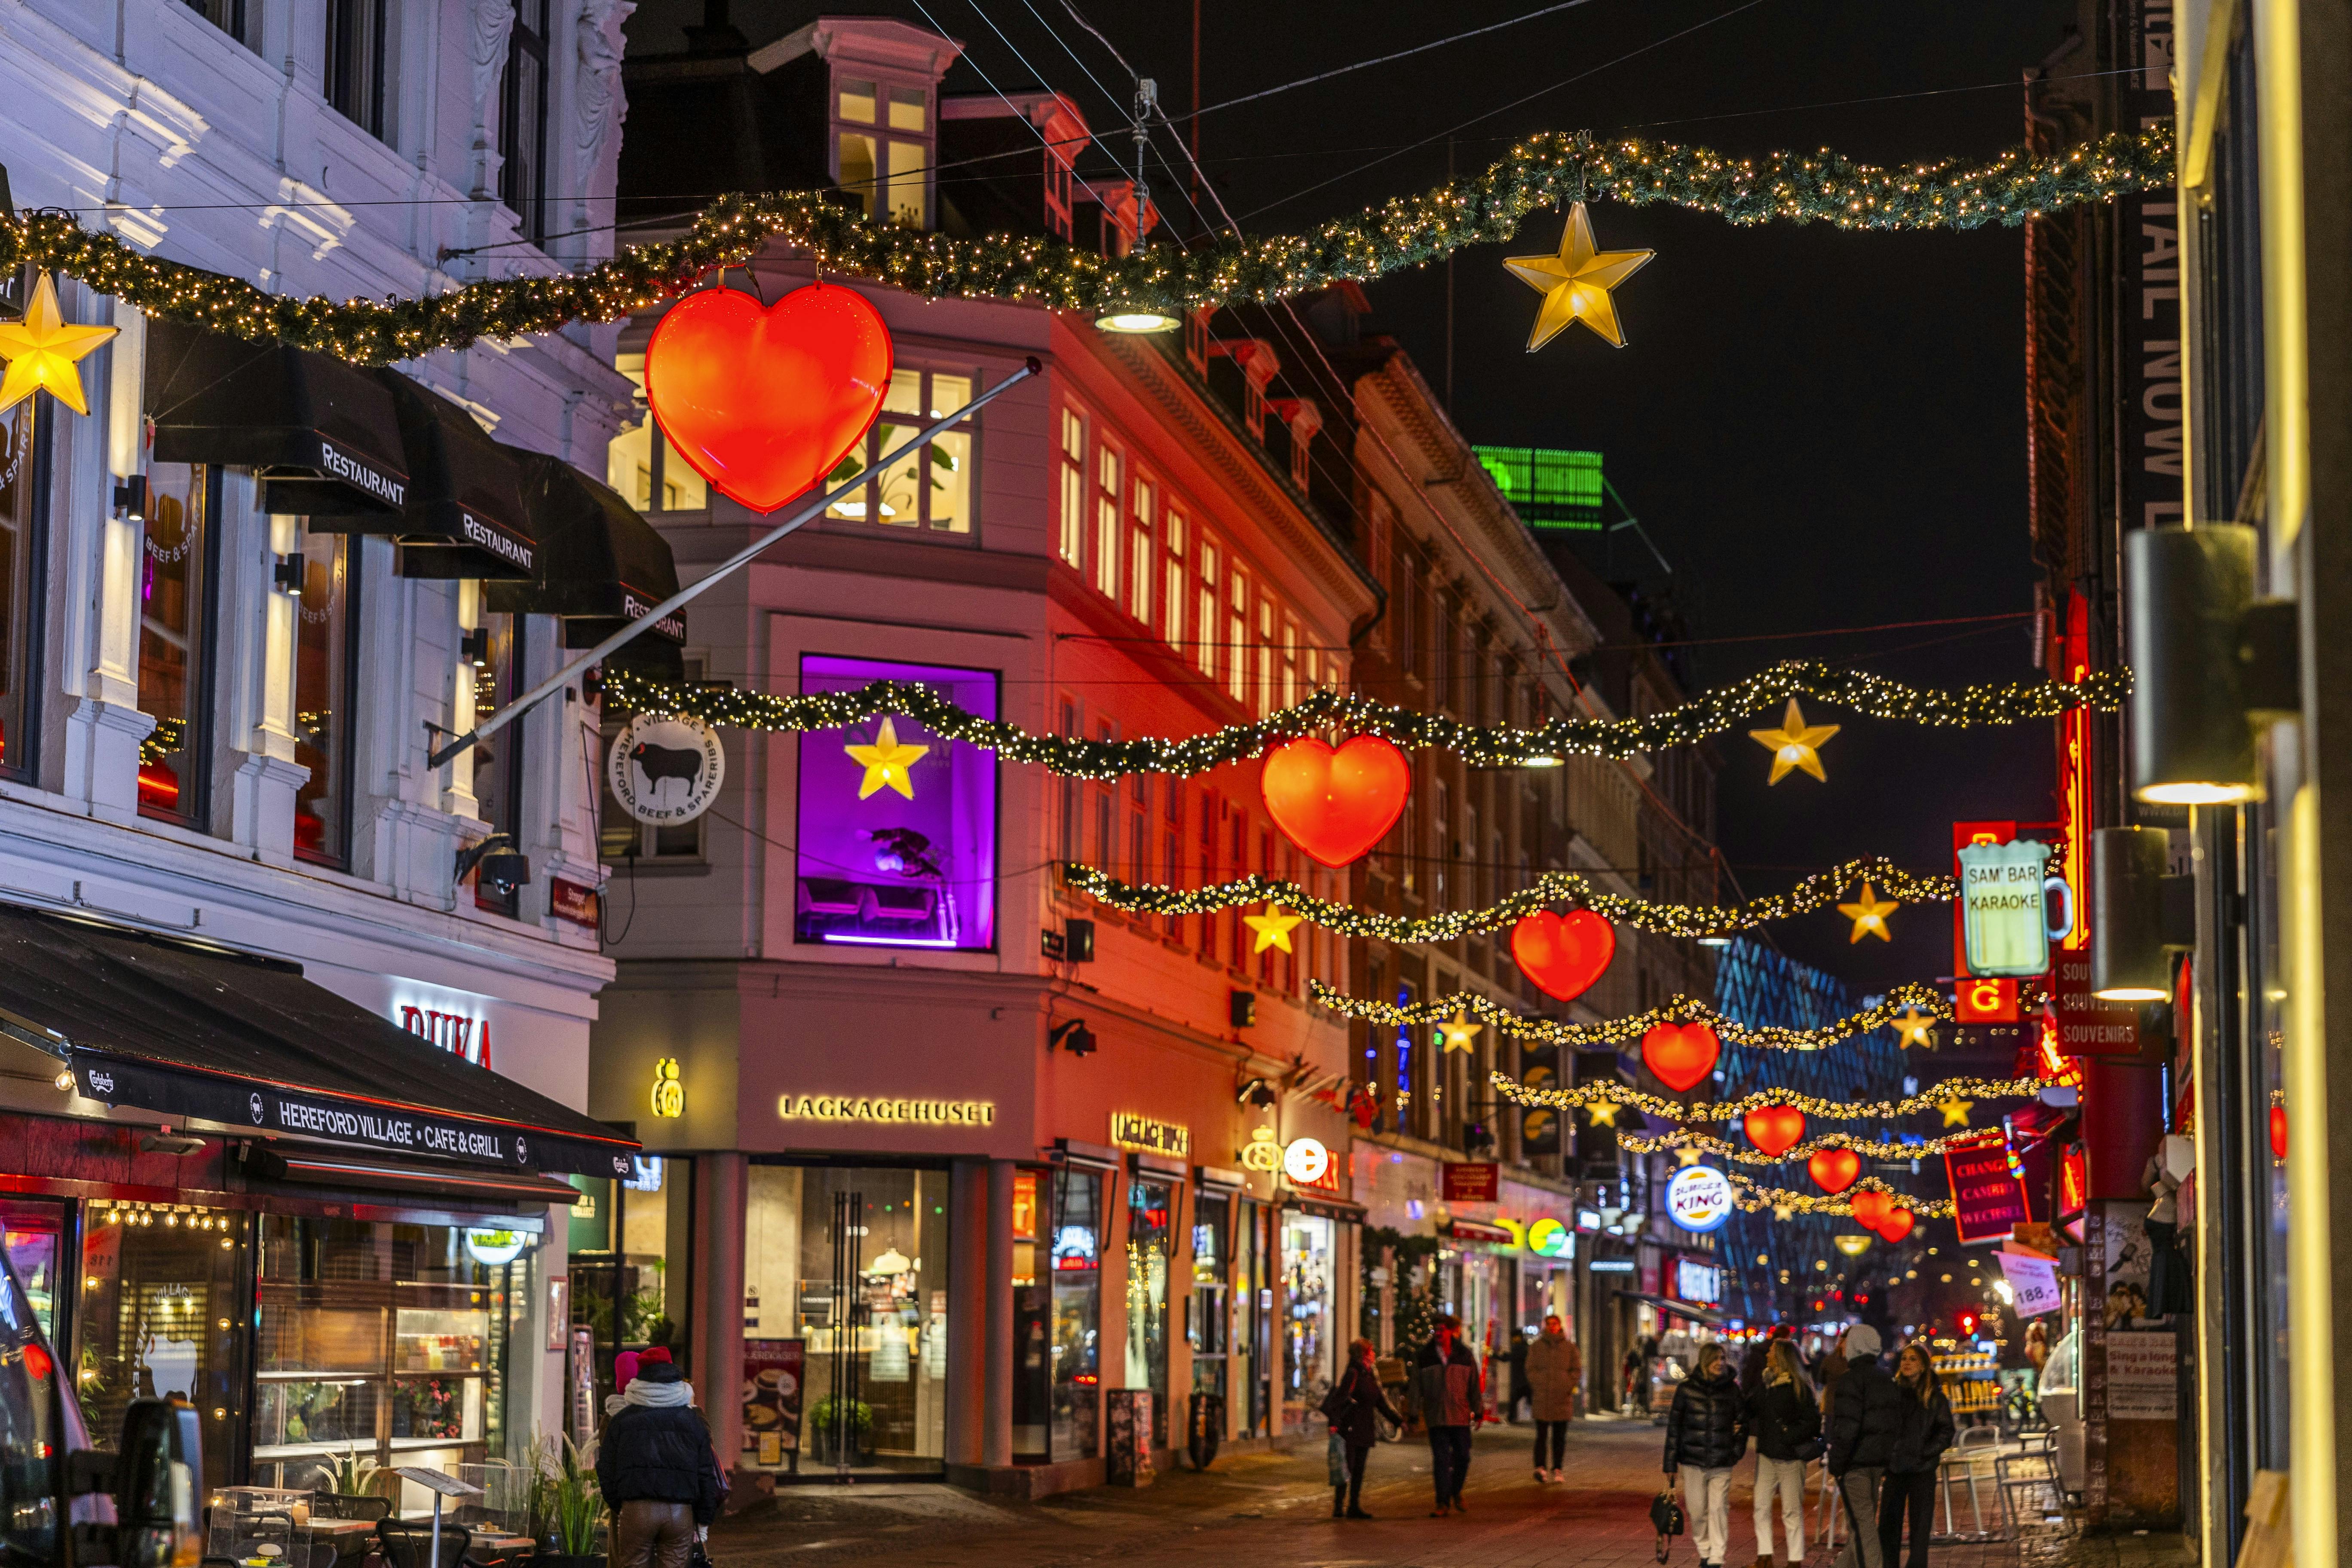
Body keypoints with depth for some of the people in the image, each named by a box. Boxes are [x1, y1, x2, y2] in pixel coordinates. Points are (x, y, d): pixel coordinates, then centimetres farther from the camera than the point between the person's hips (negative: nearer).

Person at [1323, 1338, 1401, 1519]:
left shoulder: (1371, 1376, 14)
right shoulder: (1352, 1375, -13)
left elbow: (1381, 1402, 21)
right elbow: (1338, 1398, -22)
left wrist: (1399, 1421, 21)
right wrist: (1334, 1423, -32)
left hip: (1365, 1431, 8)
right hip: (1350, 1429, -8)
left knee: (1359, 1470, 10)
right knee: (1347, 1469, -6)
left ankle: (1354, 1507, 15)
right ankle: (1339, 1509, -2)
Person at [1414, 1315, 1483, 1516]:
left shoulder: (1465, 1356, 4)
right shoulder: (1424, 1357, 3)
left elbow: (1474, 1385, 9)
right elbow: (1417, 1387, 7)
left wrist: (1478, 1411, 9)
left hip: (1460, 1416, 1)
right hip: (1436, 1417, -1)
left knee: (1462, 1457, 5)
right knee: (1441, 1460, -4)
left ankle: (1456, 1492, 29)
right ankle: (1443, 1503, -2)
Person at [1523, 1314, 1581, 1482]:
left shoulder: (1570, 1347, 8)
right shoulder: (1536, 1347, 7)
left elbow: (1577, 1370, 7)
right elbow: (1531, 1369, 5)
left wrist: (1568, 1387, -6)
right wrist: (1538, 1386, -8)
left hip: (1563, 1398, 1)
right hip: (1541, 1398, -1)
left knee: (1560, 1437, 5)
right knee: (1542, 1435, -8)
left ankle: (1557, 1470, 11)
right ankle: (1539, 1467, -14)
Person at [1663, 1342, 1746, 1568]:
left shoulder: (1732, 1389, 4)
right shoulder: (1687, 1388, 1)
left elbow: (1743, 1421, 14)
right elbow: (1674, 1425, 3)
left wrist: (1738, 1450, 3)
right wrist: (1670, 1461, 1)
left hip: (1722, 1463, 0)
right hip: (1693, 1459, 0)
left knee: (1718, 1509, -5)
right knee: (1697, 1509, 4)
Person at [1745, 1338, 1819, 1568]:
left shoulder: (1798, 1387, -11)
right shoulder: (1763, 1380, 8)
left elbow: (1812, 1421, -13)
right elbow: (1752, 1408, 16)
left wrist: (1789, 1437, -18)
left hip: (1790, 1455, -7)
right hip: (1767, 1453, 7)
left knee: (1792, 1510, 1)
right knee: (1762, 1506, 7)